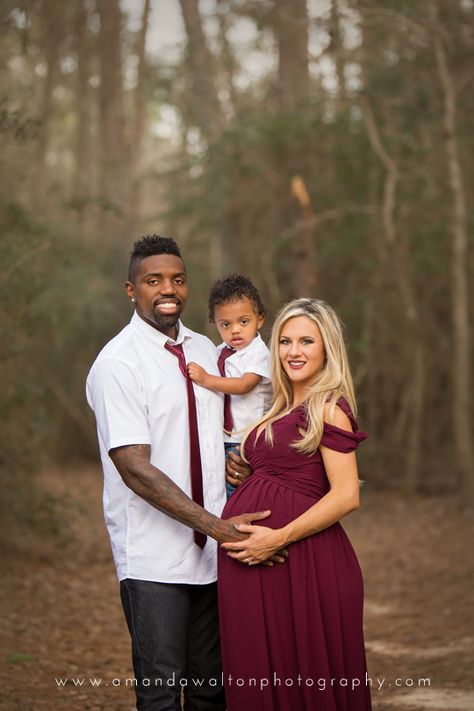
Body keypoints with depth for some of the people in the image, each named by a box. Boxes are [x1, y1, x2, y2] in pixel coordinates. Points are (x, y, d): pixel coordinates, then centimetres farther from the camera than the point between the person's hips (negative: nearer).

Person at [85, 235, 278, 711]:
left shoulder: (205, 350, 10)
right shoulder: (117, 363, -11)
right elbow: (135, 469, -16)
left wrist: (232, 458, 0)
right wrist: (216, 526, -19)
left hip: (212, 547, 6)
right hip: (153, 558, -6)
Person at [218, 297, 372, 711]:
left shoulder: (329, 409, -9)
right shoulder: (284, 409, 17)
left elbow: (346, 495, -17)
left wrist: (279, 538, -20)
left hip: (302, 558, -8)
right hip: (253, 557, 8)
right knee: (259, 676, 13)